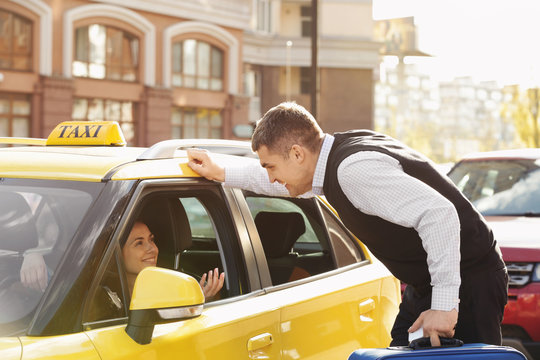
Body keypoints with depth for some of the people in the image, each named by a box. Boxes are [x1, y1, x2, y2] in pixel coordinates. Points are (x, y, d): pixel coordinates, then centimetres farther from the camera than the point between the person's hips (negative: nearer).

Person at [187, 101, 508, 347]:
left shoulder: (355, 169, -25)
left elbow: (439, 215, -33)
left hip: (467, 283, -10)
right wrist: (220, 173, 31)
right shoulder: (334, 156, 5)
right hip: (426, 286, 10)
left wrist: (444, 305, -32)